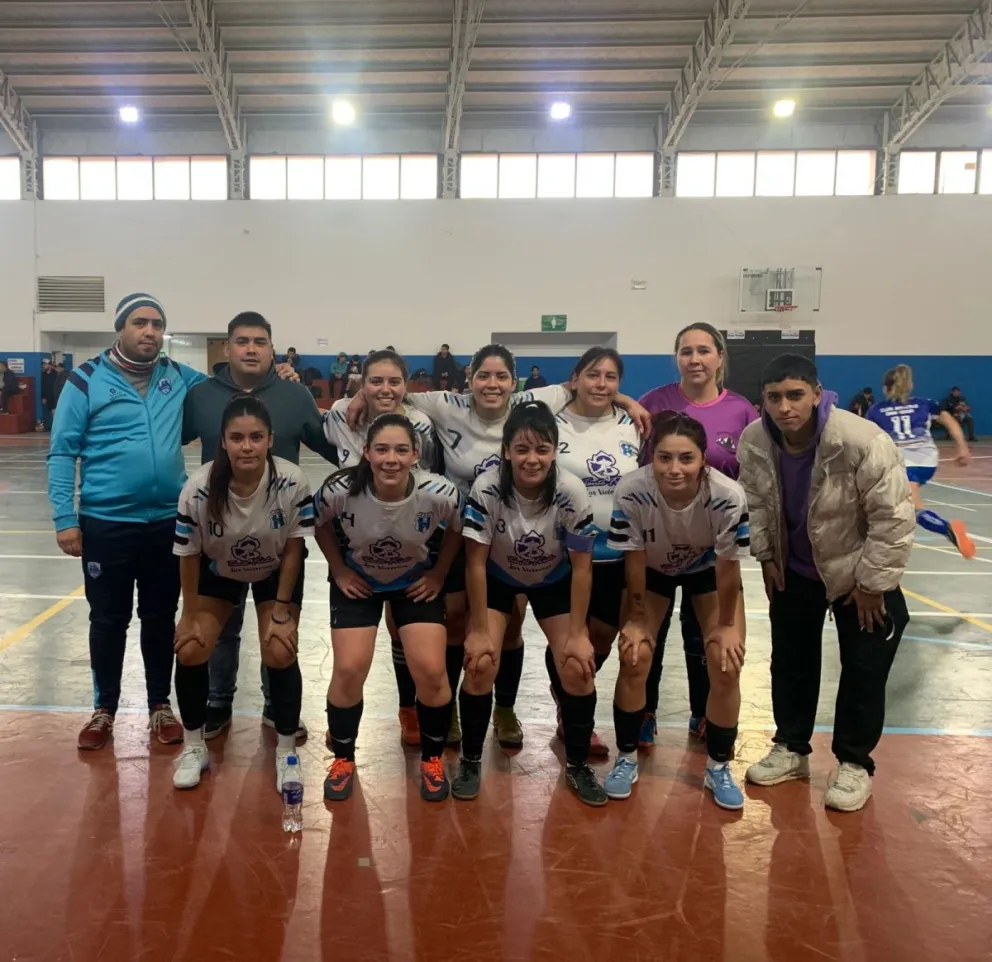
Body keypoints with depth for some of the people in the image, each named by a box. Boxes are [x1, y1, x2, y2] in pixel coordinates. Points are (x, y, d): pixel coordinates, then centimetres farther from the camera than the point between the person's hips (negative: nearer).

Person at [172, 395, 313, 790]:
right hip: (217, 571, 1)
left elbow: (293, 549, -18)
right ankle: (194, 748, 19)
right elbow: (188, 556, -16)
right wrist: (191, 616, -8)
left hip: (276, 572, -1)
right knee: (190, 651, -5)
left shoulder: (293, 482, -33)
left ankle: (286, 752, 12)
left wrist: (282, 613, -13)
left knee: (280, 654, -11)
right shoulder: (198, 488, -32)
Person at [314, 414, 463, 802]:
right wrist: (339, 571, -6)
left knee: (431, 671, -9)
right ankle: (343, 759, 19)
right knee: (349, 670, -9)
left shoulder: (440, 494, -30)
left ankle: (432, 759, 18)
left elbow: (456, 530, -6)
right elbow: (321, 526, -5)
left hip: (416, 581, 0)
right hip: (358, 580, 0)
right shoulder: (339, 491, -30)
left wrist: (437, 575, -5)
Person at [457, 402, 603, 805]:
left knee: (578, 668, -9)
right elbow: (475, 563, -21)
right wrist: (478, 631, -18)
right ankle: (470, 761, 10)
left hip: (553, 580, 1)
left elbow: (581, 567, -18)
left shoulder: (572, 492, -30)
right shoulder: (486, 488, -32)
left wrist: (577, 634, -16)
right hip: (497, 578, 0)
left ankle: (578, 766, 14)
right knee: (480, 663, -15)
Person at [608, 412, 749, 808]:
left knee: (726, 667, -7)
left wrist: (727, 625, -9)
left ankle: (718, 767, 15)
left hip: (709, 569, 0)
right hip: (653, 570, 0)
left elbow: (728, 569, -21)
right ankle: (627, 758, 14)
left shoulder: (728, 496, -37)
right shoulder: (631, 492, -36)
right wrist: (636, 619, -10)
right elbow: (634, 560, -20)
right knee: (634, 657, -9)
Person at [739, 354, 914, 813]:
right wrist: (766, 556, 2)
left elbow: (894, 517, -24)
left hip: (859, 571, -4)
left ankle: (855, 763, 23)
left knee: (863, 669, 4)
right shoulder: (753, 442, -17)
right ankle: (791, 747, 32)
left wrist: (872, 583, -18)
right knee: (790, 659, 14)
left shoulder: (863, 442, -32)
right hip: (794, 568, 4)